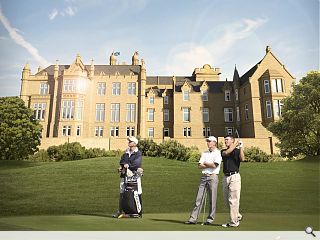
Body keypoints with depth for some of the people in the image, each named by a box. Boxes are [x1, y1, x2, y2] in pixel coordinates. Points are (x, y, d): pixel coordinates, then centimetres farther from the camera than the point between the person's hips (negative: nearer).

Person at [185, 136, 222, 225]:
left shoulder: (218, 153, -1)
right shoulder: (204, 153, 16)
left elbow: (215, 165, -15)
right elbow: (199, 166, 7)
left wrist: (205, 163, -1)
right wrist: (210, 165, -5)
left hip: (213, 177, -5)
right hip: (204, 176, 5)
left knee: (212, 199, 1)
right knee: (199, 198, 3)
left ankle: (210, 219, 13)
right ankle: (193, 218, 5)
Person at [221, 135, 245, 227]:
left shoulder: (237, 150, 3)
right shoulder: (223, 151, 15)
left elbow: (242, 158, -16)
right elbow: (226, 153, -9)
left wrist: (241, 147, -21)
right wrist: (235, 144, -7)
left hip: (235, 176, -5)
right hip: (225, 177, 6)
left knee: (233, 200, -4)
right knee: (226, 199, 12)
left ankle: (234, 222, 6)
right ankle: (237, 216, 30)